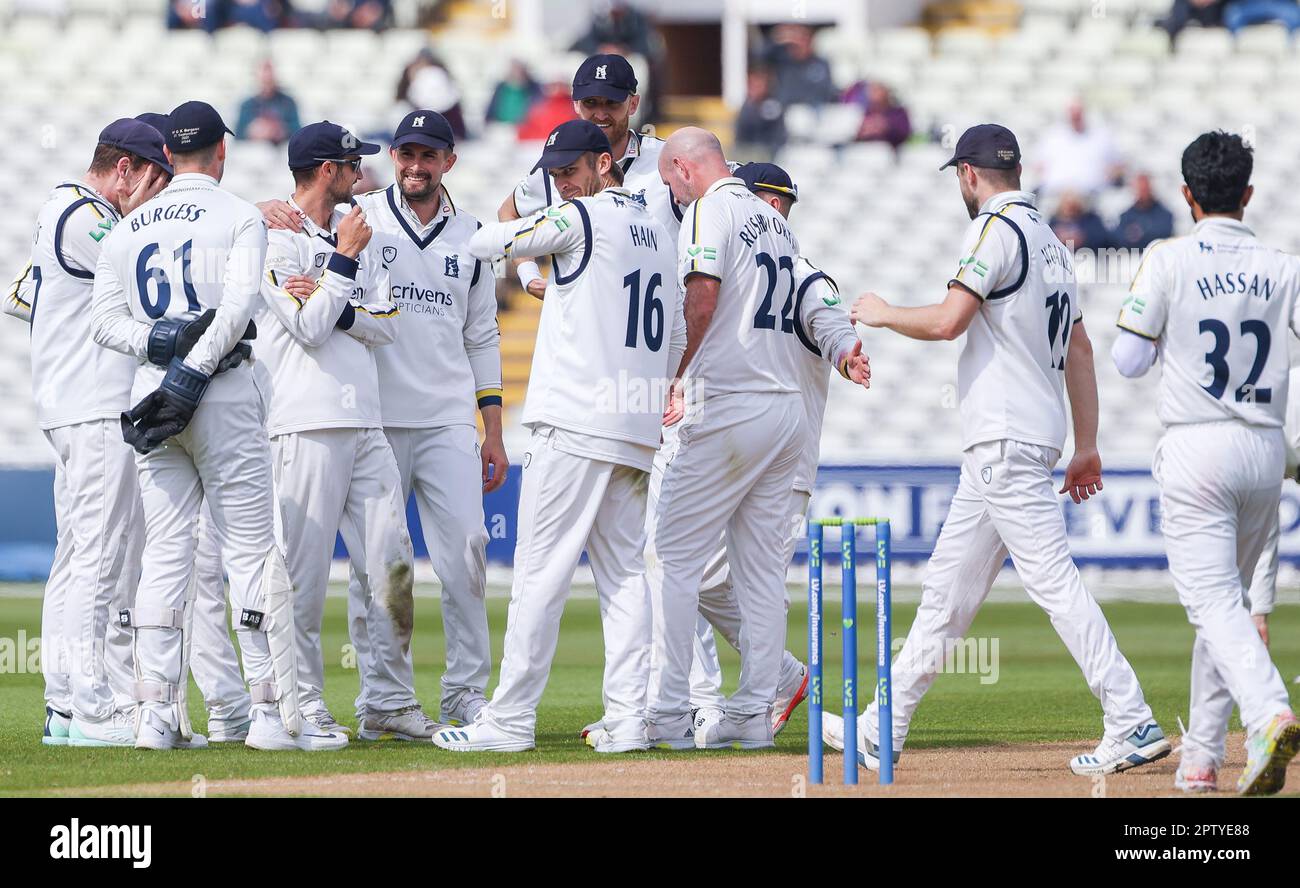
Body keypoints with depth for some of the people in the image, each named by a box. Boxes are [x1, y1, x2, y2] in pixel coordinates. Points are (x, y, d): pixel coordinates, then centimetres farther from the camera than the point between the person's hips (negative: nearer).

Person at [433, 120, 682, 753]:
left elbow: (484, 244, 0)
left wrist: (515, 231, 20)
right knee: (624, 574, 9)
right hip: (638, 428, 8)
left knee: (541, 570, -7)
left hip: (576, 422, -8)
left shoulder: (582, 218, -7)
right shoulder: (655, 232, 18)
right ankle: (627, 719, 3)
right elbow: (676, 342, 21)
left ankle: (510, 720, -8)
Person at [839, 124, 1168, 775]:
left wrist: (879, 313, -1)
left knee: (1051, 580, -14)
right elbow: (1079, 347, 20)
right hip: (1007, 445, 10)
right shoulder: (1050, 241, 19)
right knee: (948, 587, 12)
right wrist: (1087, 445, 21)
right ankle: (881, 733, 18)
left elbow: (949, 320, -19)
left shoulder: (996, 228, -9)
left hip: (1006, 441, -10)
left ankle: (1131, 725, -19)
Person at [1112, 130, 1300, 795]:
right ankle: (1201, 758, 18)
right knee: (1226, 597, 16)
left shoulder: (1170, 260, -6)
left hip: (1196, 449, -4)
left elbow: (1128, 359, -3)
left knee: (1215, 601, -10)